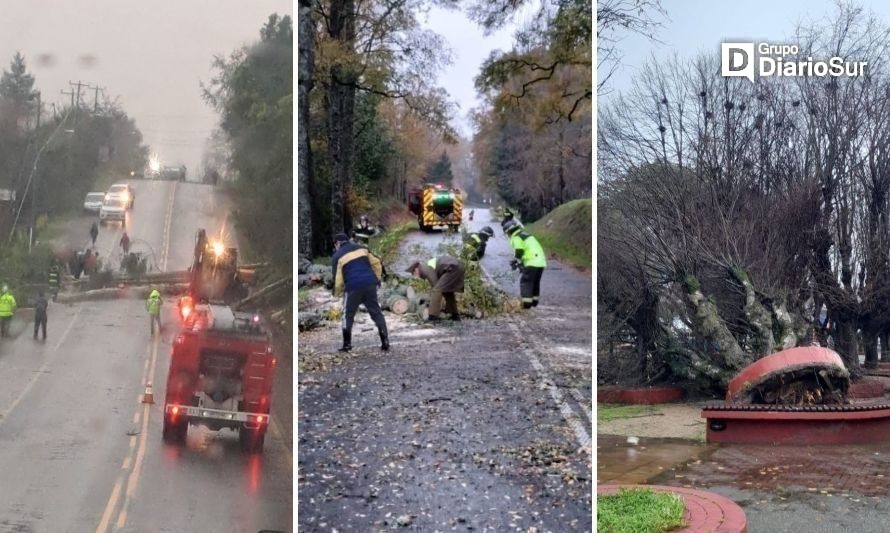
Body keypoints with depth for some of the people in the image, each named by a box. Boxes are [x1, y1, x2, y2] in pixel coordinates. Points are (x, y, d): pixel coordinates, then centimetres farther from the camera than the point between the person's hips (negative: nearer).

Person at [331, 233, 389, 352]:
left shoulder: (337, 256, 4)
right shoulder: (361, 248, 16)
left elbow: (338, 279, 1)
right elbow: (376, 263, 16)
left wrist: (337, 293, 17)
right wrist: (377, 279, 25)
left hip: (353, 288, -3)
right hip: (370, 284, 3)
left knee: (348, 315, 11)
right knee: (376, 313, 9)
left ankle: (347, 344, 8)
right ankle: (385, 342, 4)